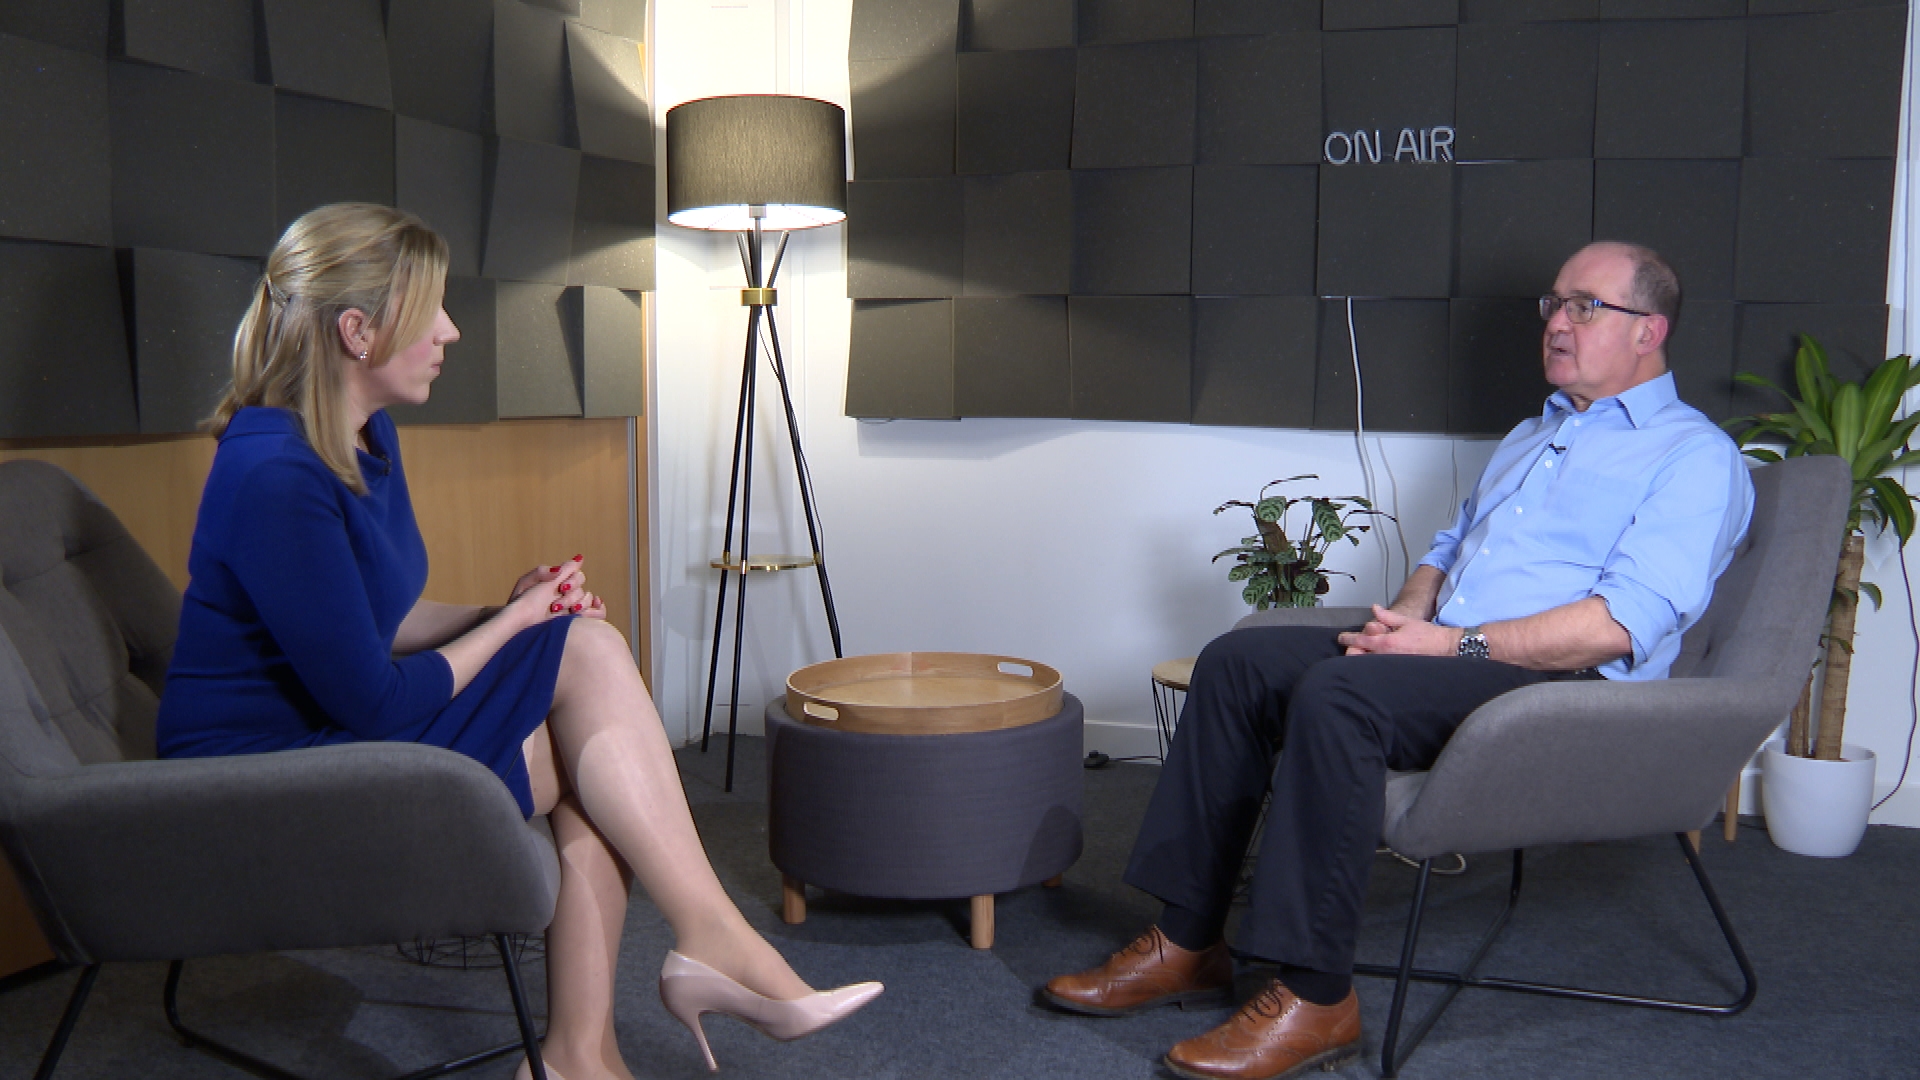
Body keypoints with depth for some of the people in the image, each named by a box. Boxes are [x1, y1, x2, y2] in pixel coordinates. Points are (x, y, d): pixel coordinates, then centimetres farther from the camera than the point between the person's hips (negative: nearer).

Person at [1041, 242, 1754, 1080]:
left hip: (1563, 691, -8)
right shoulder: (1530, 435, 27)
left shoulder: (1696, 457, -1)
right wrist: (1406, 618, 5)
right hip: (1439, 652, 9)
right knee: (1237, 661, -9)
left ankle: (1315, 998, -26)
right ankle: (1188, 943, -7)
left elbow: (1623, 623, -15)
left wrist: (1458, 645, -18)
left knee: (1337, 691, -33)